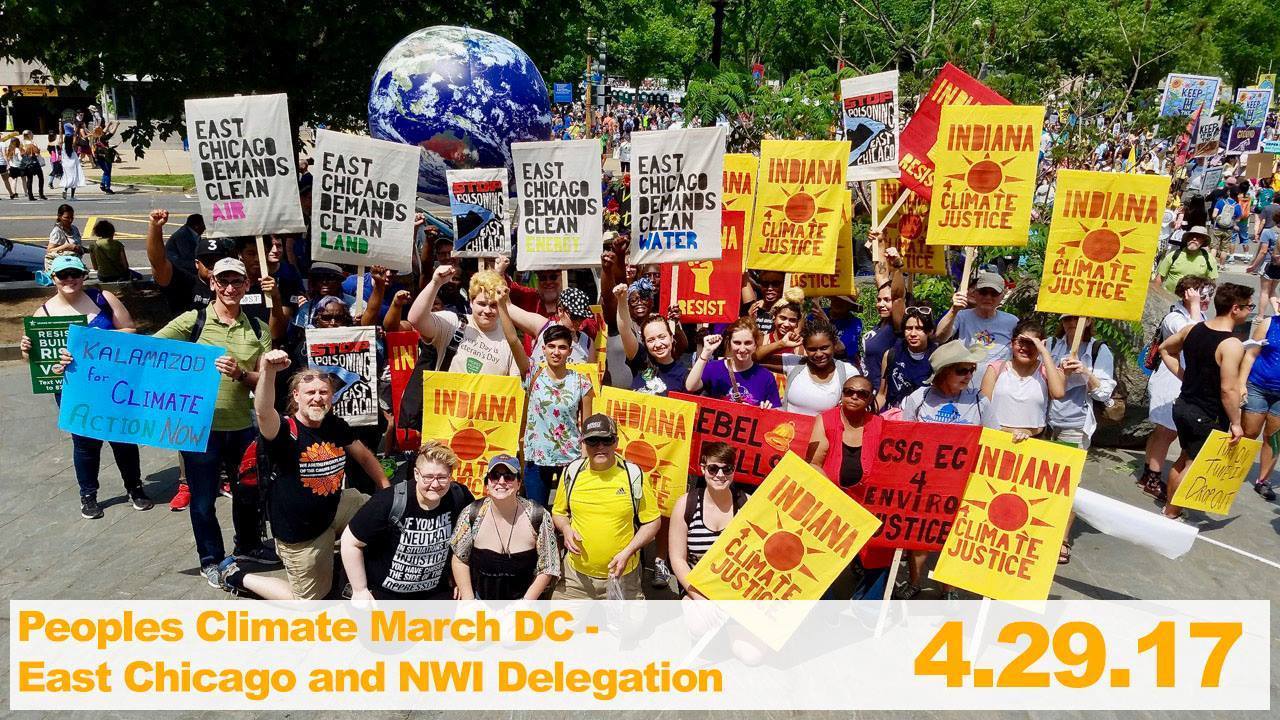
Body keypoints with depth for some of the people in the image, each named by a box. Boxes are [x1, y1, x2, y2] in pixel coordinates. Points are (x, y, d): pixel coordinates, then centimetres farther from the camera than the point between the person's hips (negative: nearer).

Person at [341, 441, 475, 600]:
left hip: (436, 592, 4)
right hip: (384, 593, -3)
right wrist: (360, 590, -11)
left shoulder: (459, 498, -12)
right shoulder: (389, 503, -24)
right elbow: (351, 542, -15)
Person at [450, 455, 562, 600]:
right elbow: (460, 560, 0)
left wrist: (526, 602, -11)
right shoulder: (471, 515, -11)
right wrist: (468, 600, -6)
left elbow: (547, 568, -6)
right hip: (479, 597, 1)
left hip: (522, 598, -1)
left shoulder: (539, 516, -13)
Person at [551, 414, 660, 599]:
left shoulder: (633, 475, -9)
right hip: (578, 575, 2)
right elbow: (558, 513, 12)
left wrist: (627, 552, -15)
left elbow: (652, 522, -3)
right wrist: (566, 529, -9)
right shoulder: (572, 473, -2)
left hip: (622, 576, -2)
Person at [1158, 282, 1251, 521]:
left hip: (1183, 405, 8)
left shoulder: (1193, 329, 0)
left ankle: (1169, 508, 31)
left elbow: (1165, 349, 16)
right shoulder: (1232, 345, -23)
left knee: (1185, 457, 22)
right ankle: (1171, 515, 11)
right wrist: (1235, 423, -14)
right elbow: (1228, 390, -25)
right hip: (1208, 416, -8)